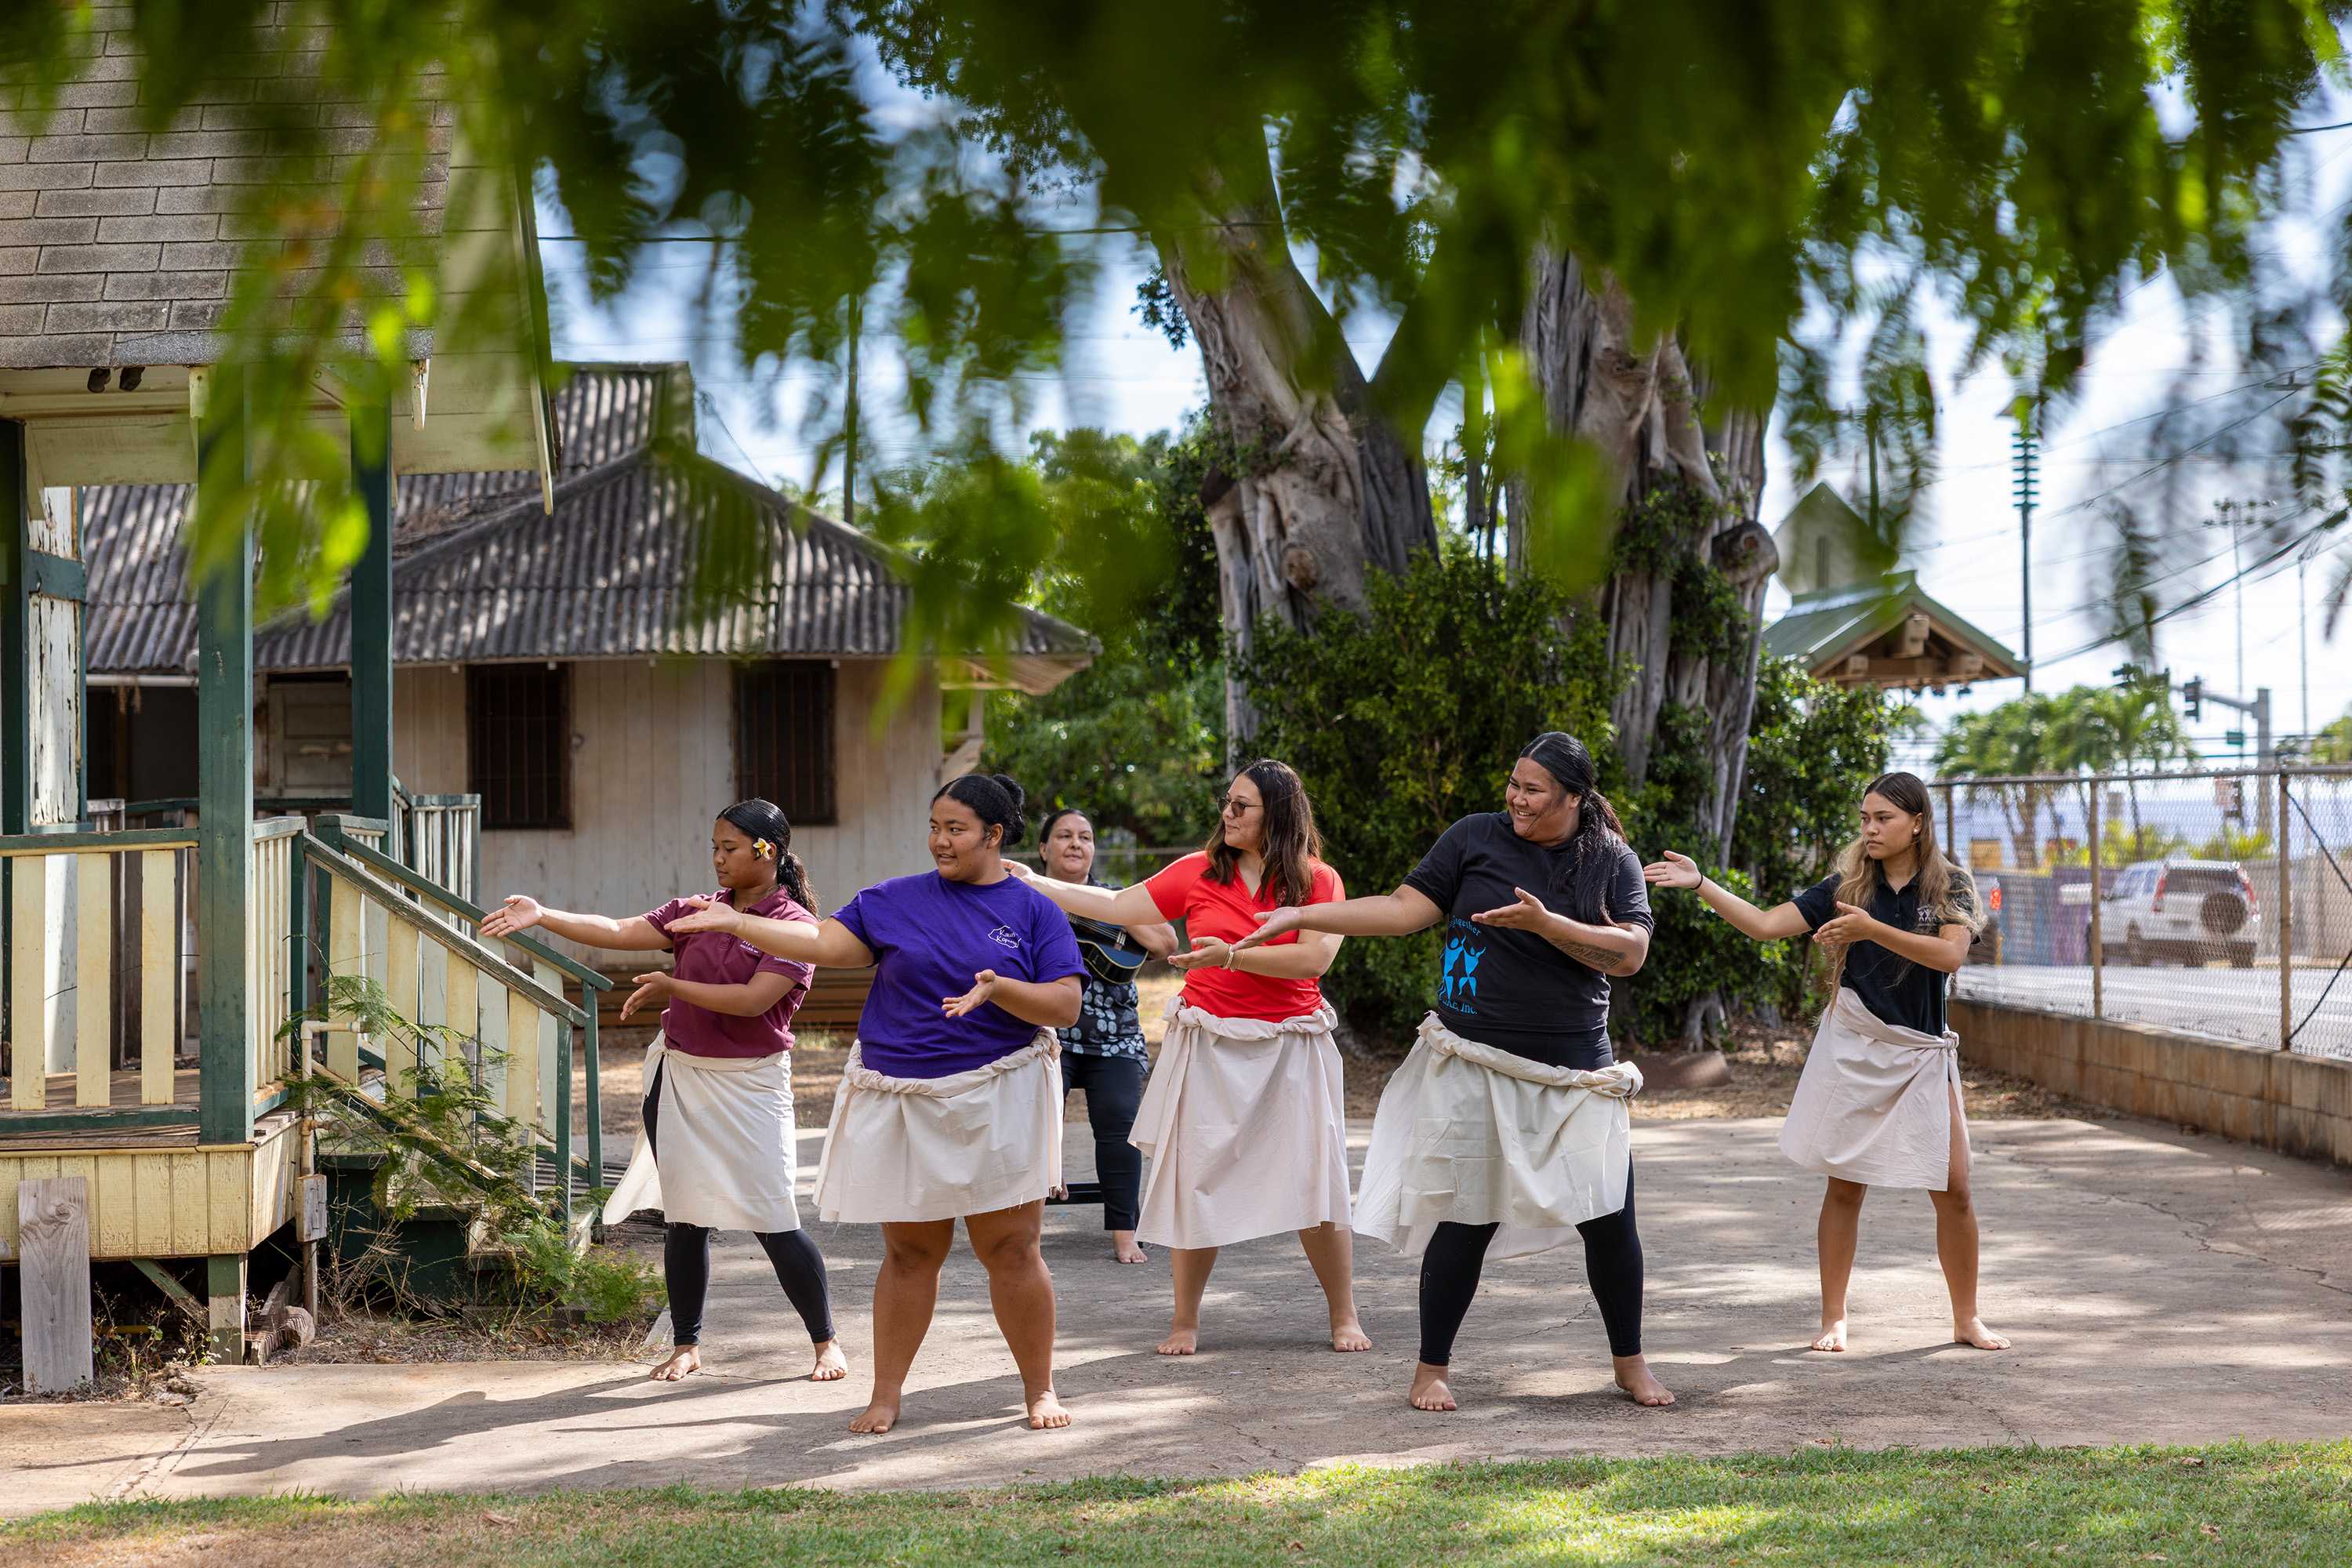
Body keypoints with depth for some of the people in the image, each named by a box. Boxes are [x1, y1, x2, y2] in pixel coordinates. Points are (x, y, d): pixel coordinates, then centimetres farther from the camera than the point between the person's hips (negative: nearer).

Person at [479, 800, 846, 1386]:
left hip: (749, 1084, -5)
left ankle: (826, 1341, 11)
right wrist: (541, 916, -13)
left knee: (773, 1222, -5)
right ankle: (687, 1344, 21)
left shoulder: (795, 925, -9)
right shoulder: (696, 912, 8)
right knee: (683, 1218, 9)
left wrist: (670, 987, -16)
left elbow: (753, 999, -20)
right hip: (680, 1078, 5)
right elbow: (620, 932, -1)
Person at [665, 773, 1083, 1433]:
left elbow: (1066, 1006, -5)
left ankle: (1040, 1390, 12)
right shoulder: (895, 901, 8)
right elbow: (824, 943, 1)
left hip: (996, 1102, -2)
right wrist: (737, 923, -8)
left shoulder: (1034, 912, 1)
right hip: (902, 1102, 2)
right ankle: (886, 1395, 16)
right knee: (909, 1253, 7)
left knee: (1012, 1250, -1)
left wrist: (999, 989, -21)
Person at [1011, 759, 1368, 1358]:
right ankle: (1185, 1321, 13)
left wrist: (1230, 955, -21)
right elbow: (1118, 908, 8)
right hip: (1210, 1049, 2)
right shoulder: (1200, 872, 5)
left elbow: (1315, 957, -14)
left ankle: (1344, 1316, 13)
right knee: (1195, 1181, 1)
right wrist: (1033, 884, 5)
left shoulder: (1318, 880, -1)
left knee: (1315, 1184, -3)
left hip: (1289, 1049, -2)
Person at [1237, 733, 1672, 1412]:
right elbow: (1404, 909, 1)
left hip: (1575, 1074, 1)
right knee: (1467, 1221, -1)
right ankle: (1432, 1369, 13)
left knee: (1611, 1221, 1)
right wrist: (1301, 916, -5)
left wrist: (1546, 924, -19)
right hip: (1476, 1069, -1)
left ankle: (1629, 1362, 20)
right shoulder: (1476, 838, 2)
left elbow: (1630, 953, -8)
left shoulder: (1613, 862, 4)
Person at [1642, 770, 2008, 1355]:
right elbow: (1765, 924, -1)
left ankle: (1967, 1319, 13)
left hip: (1922, 1051, -1)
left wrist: (1871, 929, -29)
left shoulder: (1949, 887, -3)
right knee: (1844, 1188, 3)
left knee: (1954, 1191, -1)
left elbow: (1950, 955, -20)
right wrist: (1700, 884, -11)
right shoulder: (1849, 885, 3)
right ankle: (1833, 1319, 13)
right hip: (1852, 1046, 1)